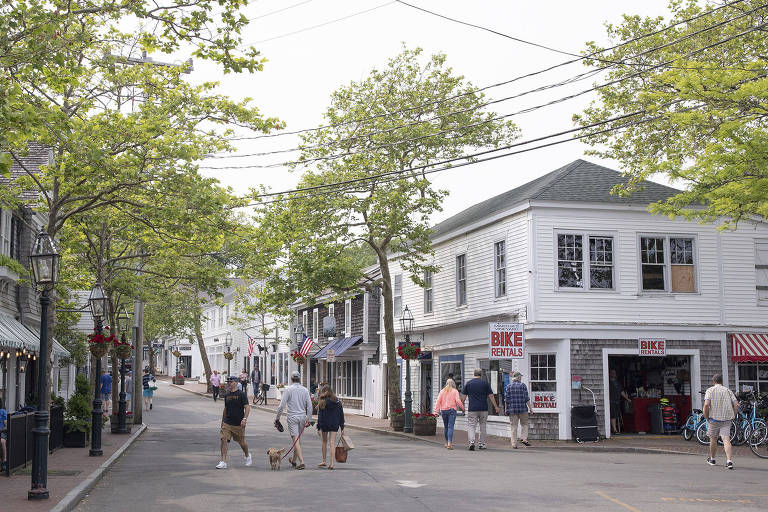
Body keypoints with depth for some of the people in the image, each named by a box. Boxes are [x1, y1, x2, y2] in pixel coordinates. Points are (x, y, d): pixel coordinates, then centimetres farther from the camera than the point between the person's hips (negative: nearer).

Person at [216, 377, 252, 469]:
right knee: (224, 440, -12)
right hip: (227, 423, 4)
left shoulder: (241, 394, -6)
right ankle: (223, 462, -12)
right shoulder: (227, 395, 10)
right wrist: (222, 421, 23)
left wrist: (244, 419, -24)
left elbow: (247, 408, -11)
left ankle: (247, 456, 36)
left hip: (238, 424, -4)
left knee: (241, 442, 8)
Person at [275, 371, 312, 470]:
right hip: (302, 417, 4)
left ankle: (301, 461, -16)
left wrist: (277, 417, 0)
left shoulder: (288, 390, -7)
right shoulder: (305, 390, 3)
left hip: (292, 417, -4)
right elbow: (309, 406, 1)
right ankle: (293, 460, 30)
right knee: (297, 439, 17)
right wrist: (308, 419, 7)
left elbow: (282, 405, -9)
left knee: (296, 439, -6)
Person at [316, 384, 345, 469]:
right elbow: (341, 415, 6)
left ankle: (324, 461, 25)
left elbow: (320, 416, -9)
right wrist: (342, 427, 11)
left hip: (324, 425, -2)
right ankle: (332, 463, -7)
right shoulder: (338, 402, 3)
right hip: (335, 425, 2)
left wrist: (318, 427, -5)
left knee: (324, 442, 16)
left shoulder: (322, 402, -8)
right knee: (332, 443, 2)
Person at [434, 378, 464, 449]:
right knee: (450, 427, -7)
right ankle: (449, 443, -18)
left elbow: (438, 401, 1)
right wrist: (462, 408, 4)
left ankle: (447, 443, 24)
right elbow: (458, 401, -10)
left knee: (445, 427, 15)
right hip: (452, 410, -3)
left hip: (443, 411, 3)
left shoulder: (442, 391, 8)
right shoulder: (455, 391, 0)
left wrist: (436, 411, -1)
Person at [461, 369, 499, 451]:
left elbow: (463, 397, 5)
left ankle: (471, 442, -22)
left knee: (472, 426, 0)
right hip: (483, 409, 0)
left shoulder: (468, 383, 3)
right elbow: (491, 396, 1)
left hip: (472, 409, 0)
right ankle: (481, 444, 17)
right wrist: (496, 407, 8)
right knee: (482, 426, 14)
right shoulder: (485, 383, 1)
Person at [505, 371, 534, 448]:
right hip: (522, 409, -2)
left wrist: (506, 409, 8)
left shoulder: (508, 386, 2)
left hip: (512, 410, 2)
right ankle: (524, 438, 1)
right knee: (524, 424, 16)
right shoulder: (522, 385, -3)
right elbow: (526, 398, -5)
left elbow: (506, 399, 1)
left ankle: (514, 444, 2)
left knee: (513, 427, 4)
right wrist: (530, 408, 0)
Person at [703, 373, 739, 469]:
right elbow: (736, 405, 0)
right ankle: (729, 461, -18)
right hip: (726, 419, 2)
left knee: (713, 439, 16)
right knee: (726, 440, -3)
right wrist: (733, 416, 11)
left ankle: (712, 459, 30)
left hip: (714, 418, -2)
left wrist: (706, 417, -3)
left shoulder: (710, 390, 0)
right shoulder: (728, 391, 9)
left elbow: (706, 404, -15)